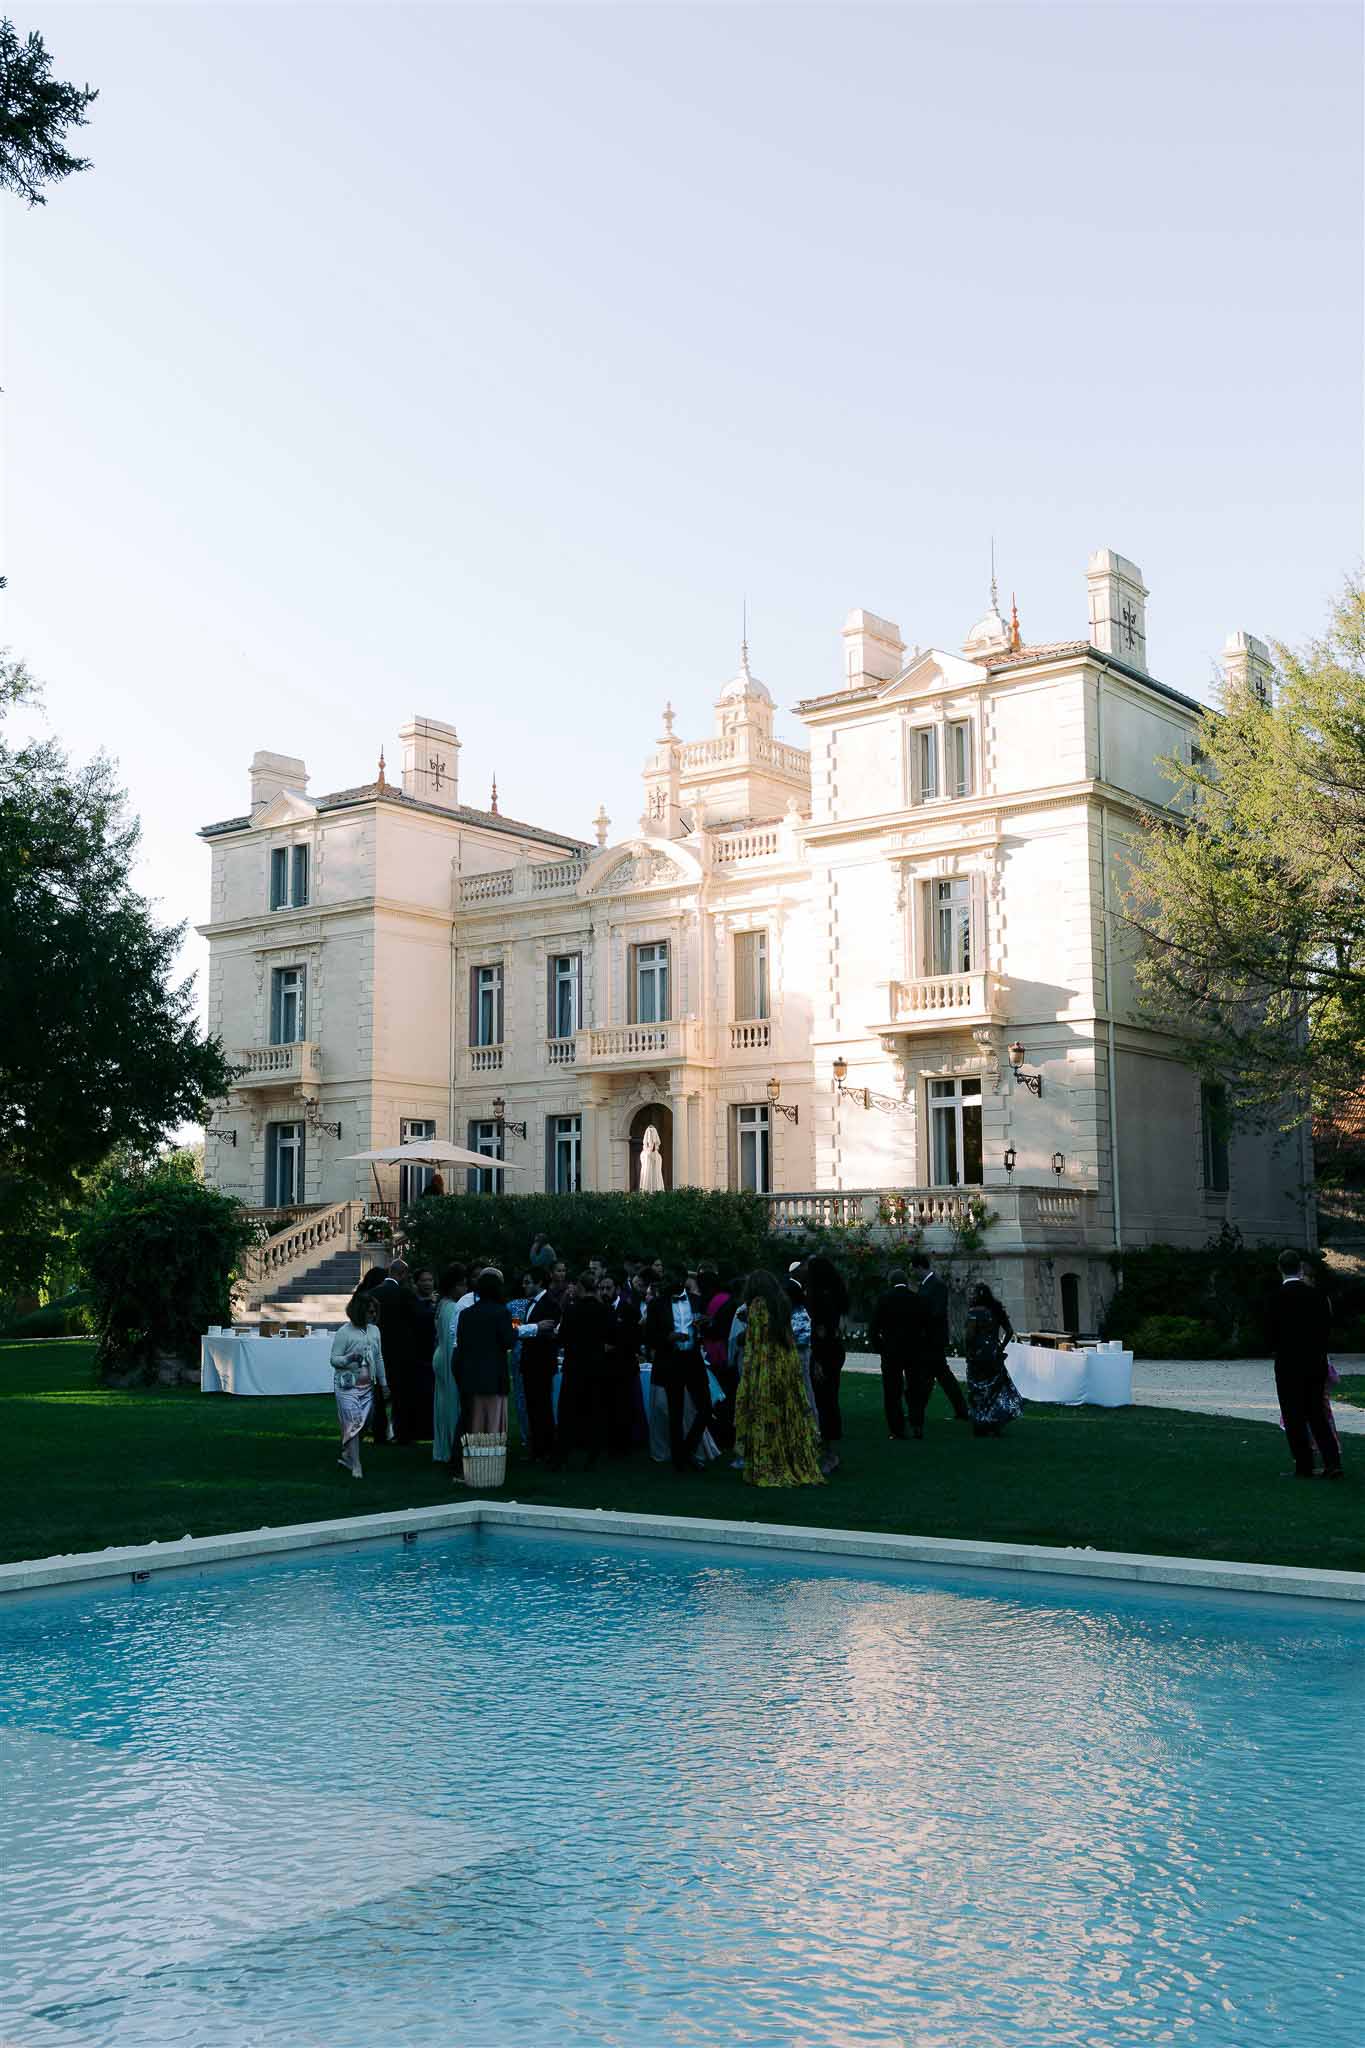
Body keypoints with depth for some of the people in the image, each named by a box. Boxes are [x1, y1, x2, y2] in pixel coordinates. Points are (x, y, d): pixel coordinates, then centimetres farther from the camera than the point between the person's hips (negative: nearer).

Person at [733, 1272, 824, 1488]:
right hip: (788, 1364, 6)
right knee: (791, 1416, 10)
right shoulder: (783, 1304, 11)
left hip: (765, 1366, -6)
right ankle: (801, 1467, 12)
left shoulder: (757, 1305, -7)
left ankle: (764, 1470, 0)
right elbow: (788, 1336, 13)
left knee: (763, 1421, 0)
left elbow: (753, 1340, -7)